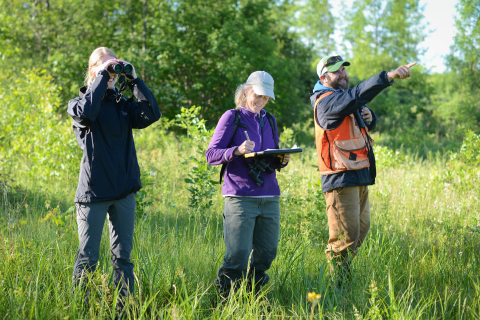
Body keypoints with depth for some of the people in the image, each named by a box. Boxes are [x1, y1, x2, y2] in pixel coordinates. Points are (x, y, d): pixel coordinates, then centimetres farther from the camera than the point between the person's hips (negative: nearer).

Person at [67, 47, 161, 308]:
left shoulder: (123, 104, 12)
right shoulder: (80, 102, 0)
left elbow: (152, 114, -4)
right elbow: (86, 113, -24)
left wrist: (133, 80, -5)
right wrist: (102, 76, -18)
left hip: (124, 190, 4)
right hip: (94, 190, -4)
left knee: (122, 255, 8)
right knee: (88, 257, -2)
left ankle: (124, 308, 14)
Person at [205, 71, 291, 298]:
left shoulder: (269, 121, 19)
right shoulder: (232, 117, 2)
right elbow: (211, 155, -4)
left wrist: (281, 161, 1)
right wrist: (237, 150, -22)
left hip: (269, 198, 6)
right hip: (240, 197, -5)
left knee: (266, 254, 6)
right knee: (238, 258, -11)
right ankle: (224, 298, 8)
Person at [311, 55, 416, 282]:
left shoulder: (346, 99, 17)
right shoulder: (326, 102, -13)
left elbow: (368, 124, 29)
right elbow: (357, 95, -30)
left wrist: (369, 117, 3)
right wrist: (389, 76, -41)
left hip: (359, 177, 10)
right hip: (341, 178, -9)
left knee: (361, 228, 12)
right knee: (346, 235, -10)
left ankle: (344, 278, 22)